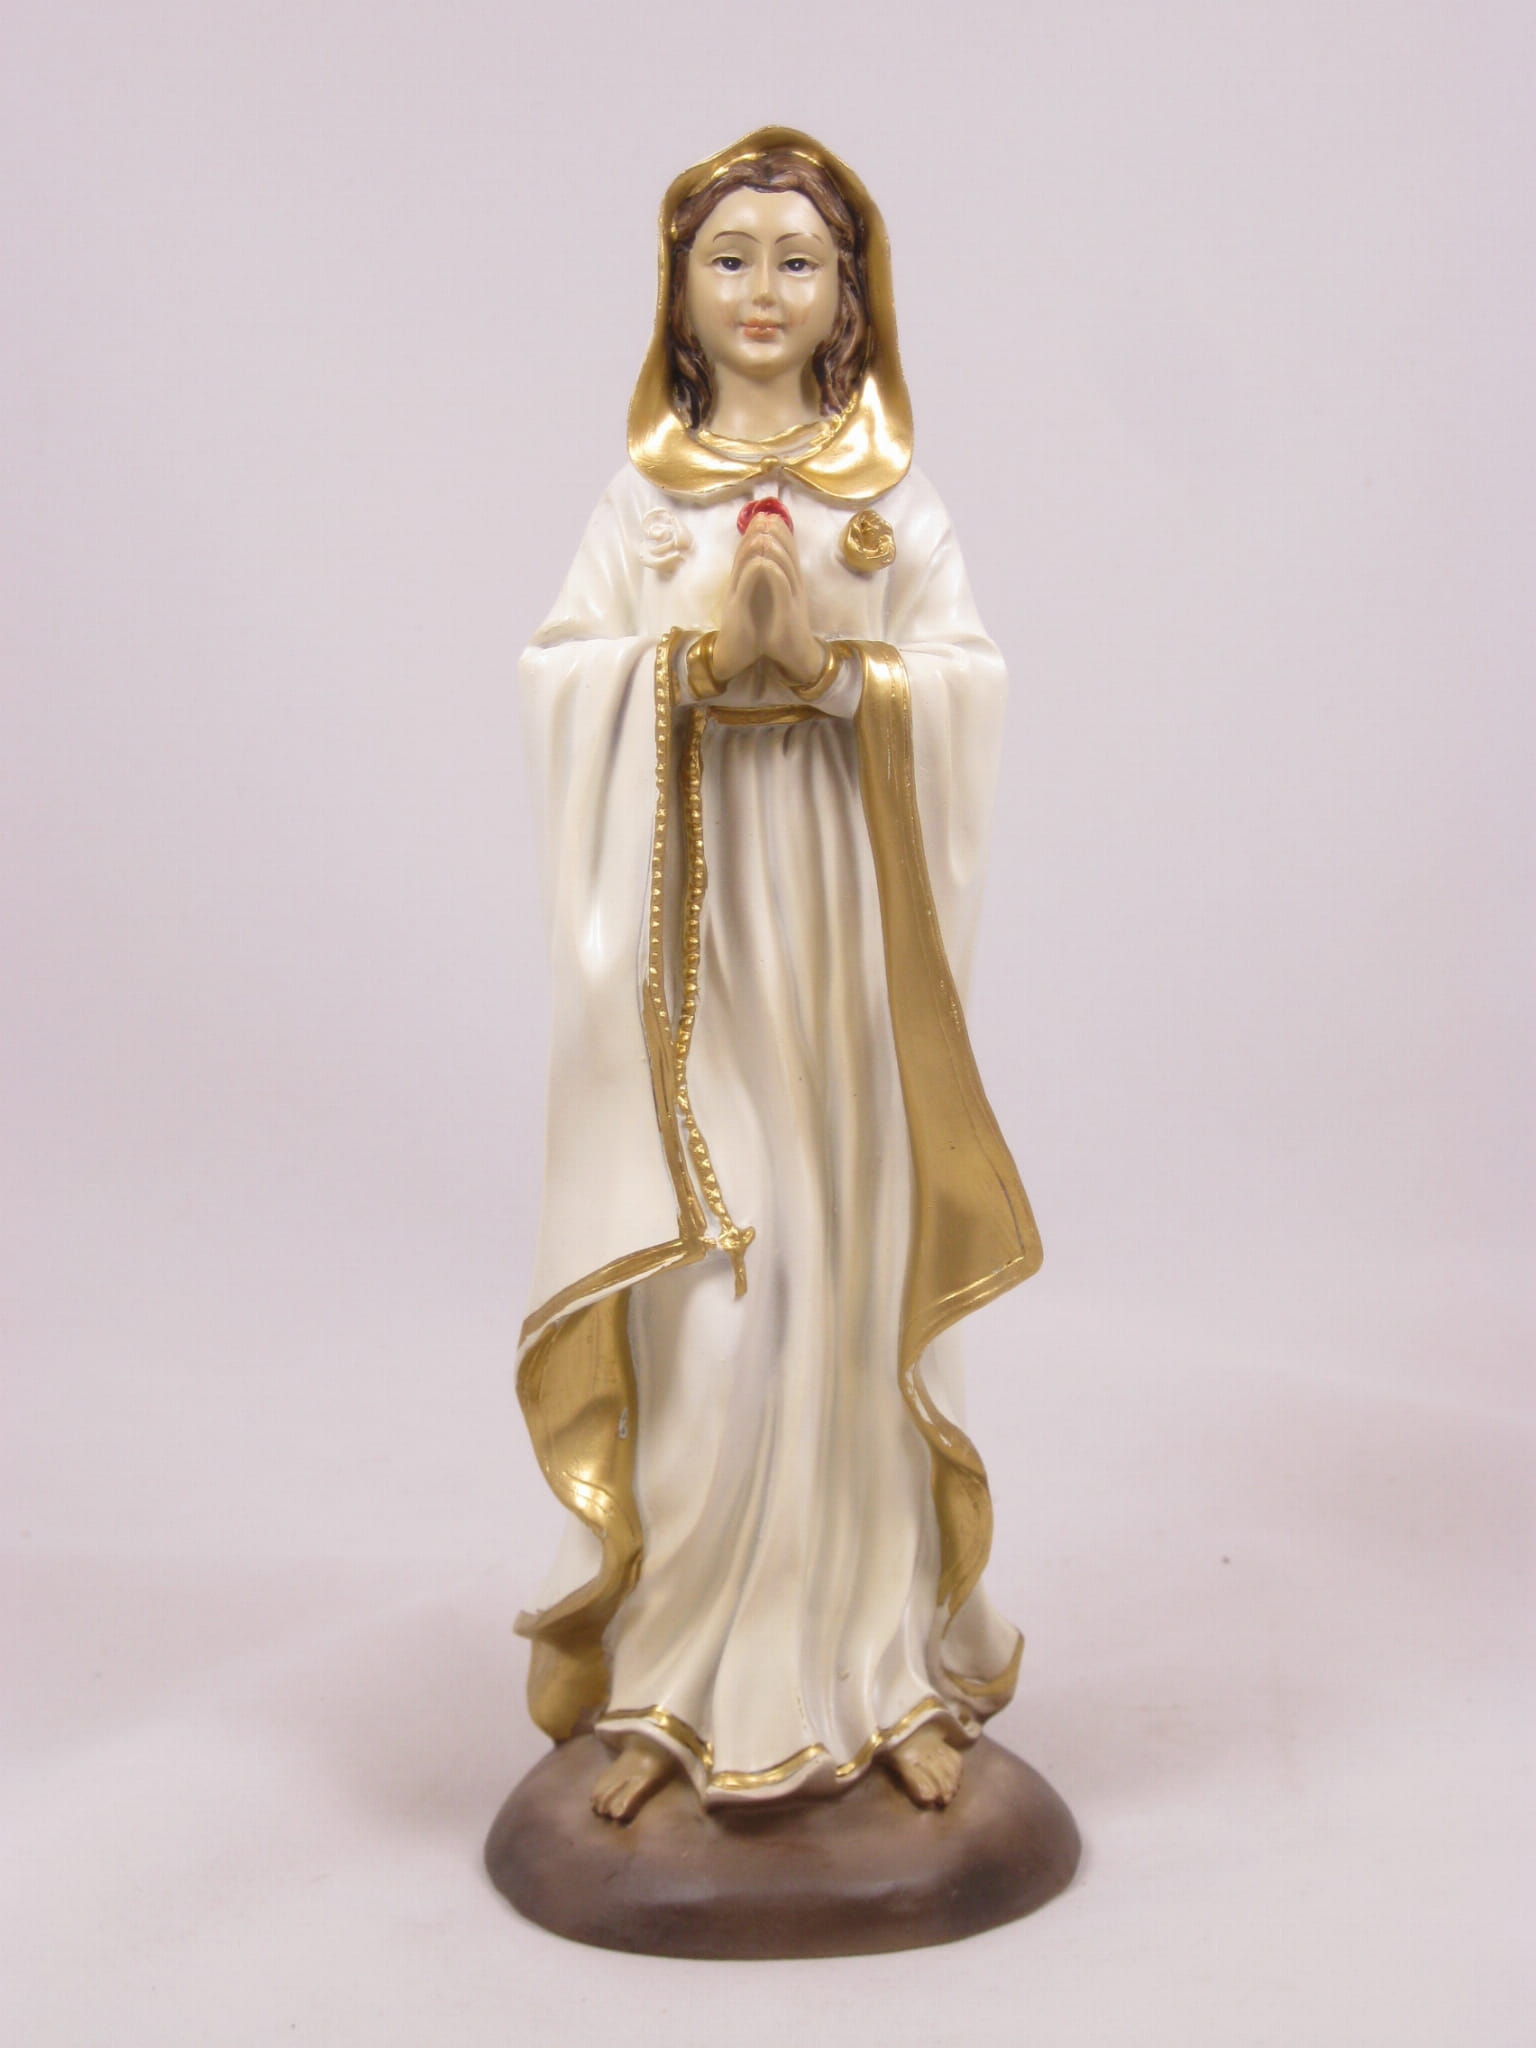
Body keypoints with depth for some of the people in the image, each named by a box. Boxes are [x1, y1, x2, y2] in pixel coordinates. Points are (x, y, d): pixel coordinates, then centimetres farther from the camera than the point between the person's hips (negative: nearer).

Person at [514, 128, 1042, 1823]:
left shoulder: (898, 491, 9)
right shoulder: (640, 492, 9)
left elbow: (964, 682, 0)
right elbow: (565, 676, 0)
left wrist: (829, 662, -16)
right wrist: (704, 652, -14)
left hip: (843, 914, 0)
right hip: (691, 914, 0)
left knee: (853, 1269, 2)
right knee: (694, 1285, -2)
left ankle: (885, 1668, 15)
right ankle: (673, 1683, 11)